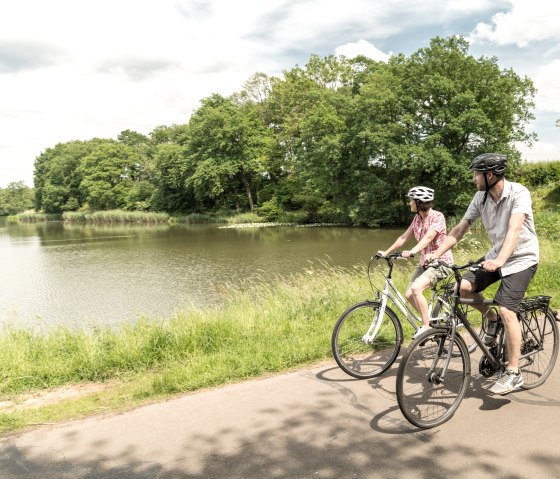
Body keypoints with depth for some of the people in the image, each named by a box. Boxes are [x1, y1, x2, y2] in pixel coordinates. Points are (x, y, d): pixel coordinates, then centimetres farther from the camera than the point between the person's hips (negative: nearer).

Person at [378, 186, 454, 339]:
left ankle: (426, 327, -12)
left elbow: (428, 237, -30)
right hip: (425, 262, 8)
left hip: (441, 262, -8)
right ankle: (429, 321, 18)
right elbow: (404, 237, 11)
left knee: (416, 288, -26)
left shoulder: (437, 217, -16)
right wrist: (386, 252, 7)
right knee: (409, 294, -3)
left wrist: (412, 251, -45)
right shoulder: (417, 219, 6)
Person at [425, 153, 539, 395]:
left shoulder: (518, 193, -22)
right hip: (496, 254, 6)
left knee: (506, 310, -19)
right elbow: (460, 229, -6)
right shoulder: (480, 198, -5)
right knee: (464, 287, -13)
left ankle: (513, 373, -6)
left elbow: (514, 229, -35)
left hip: (522, 258, -6)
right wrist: (437, 253, -18)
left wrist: (499, 261, -50)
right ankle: (491, 320, 16)